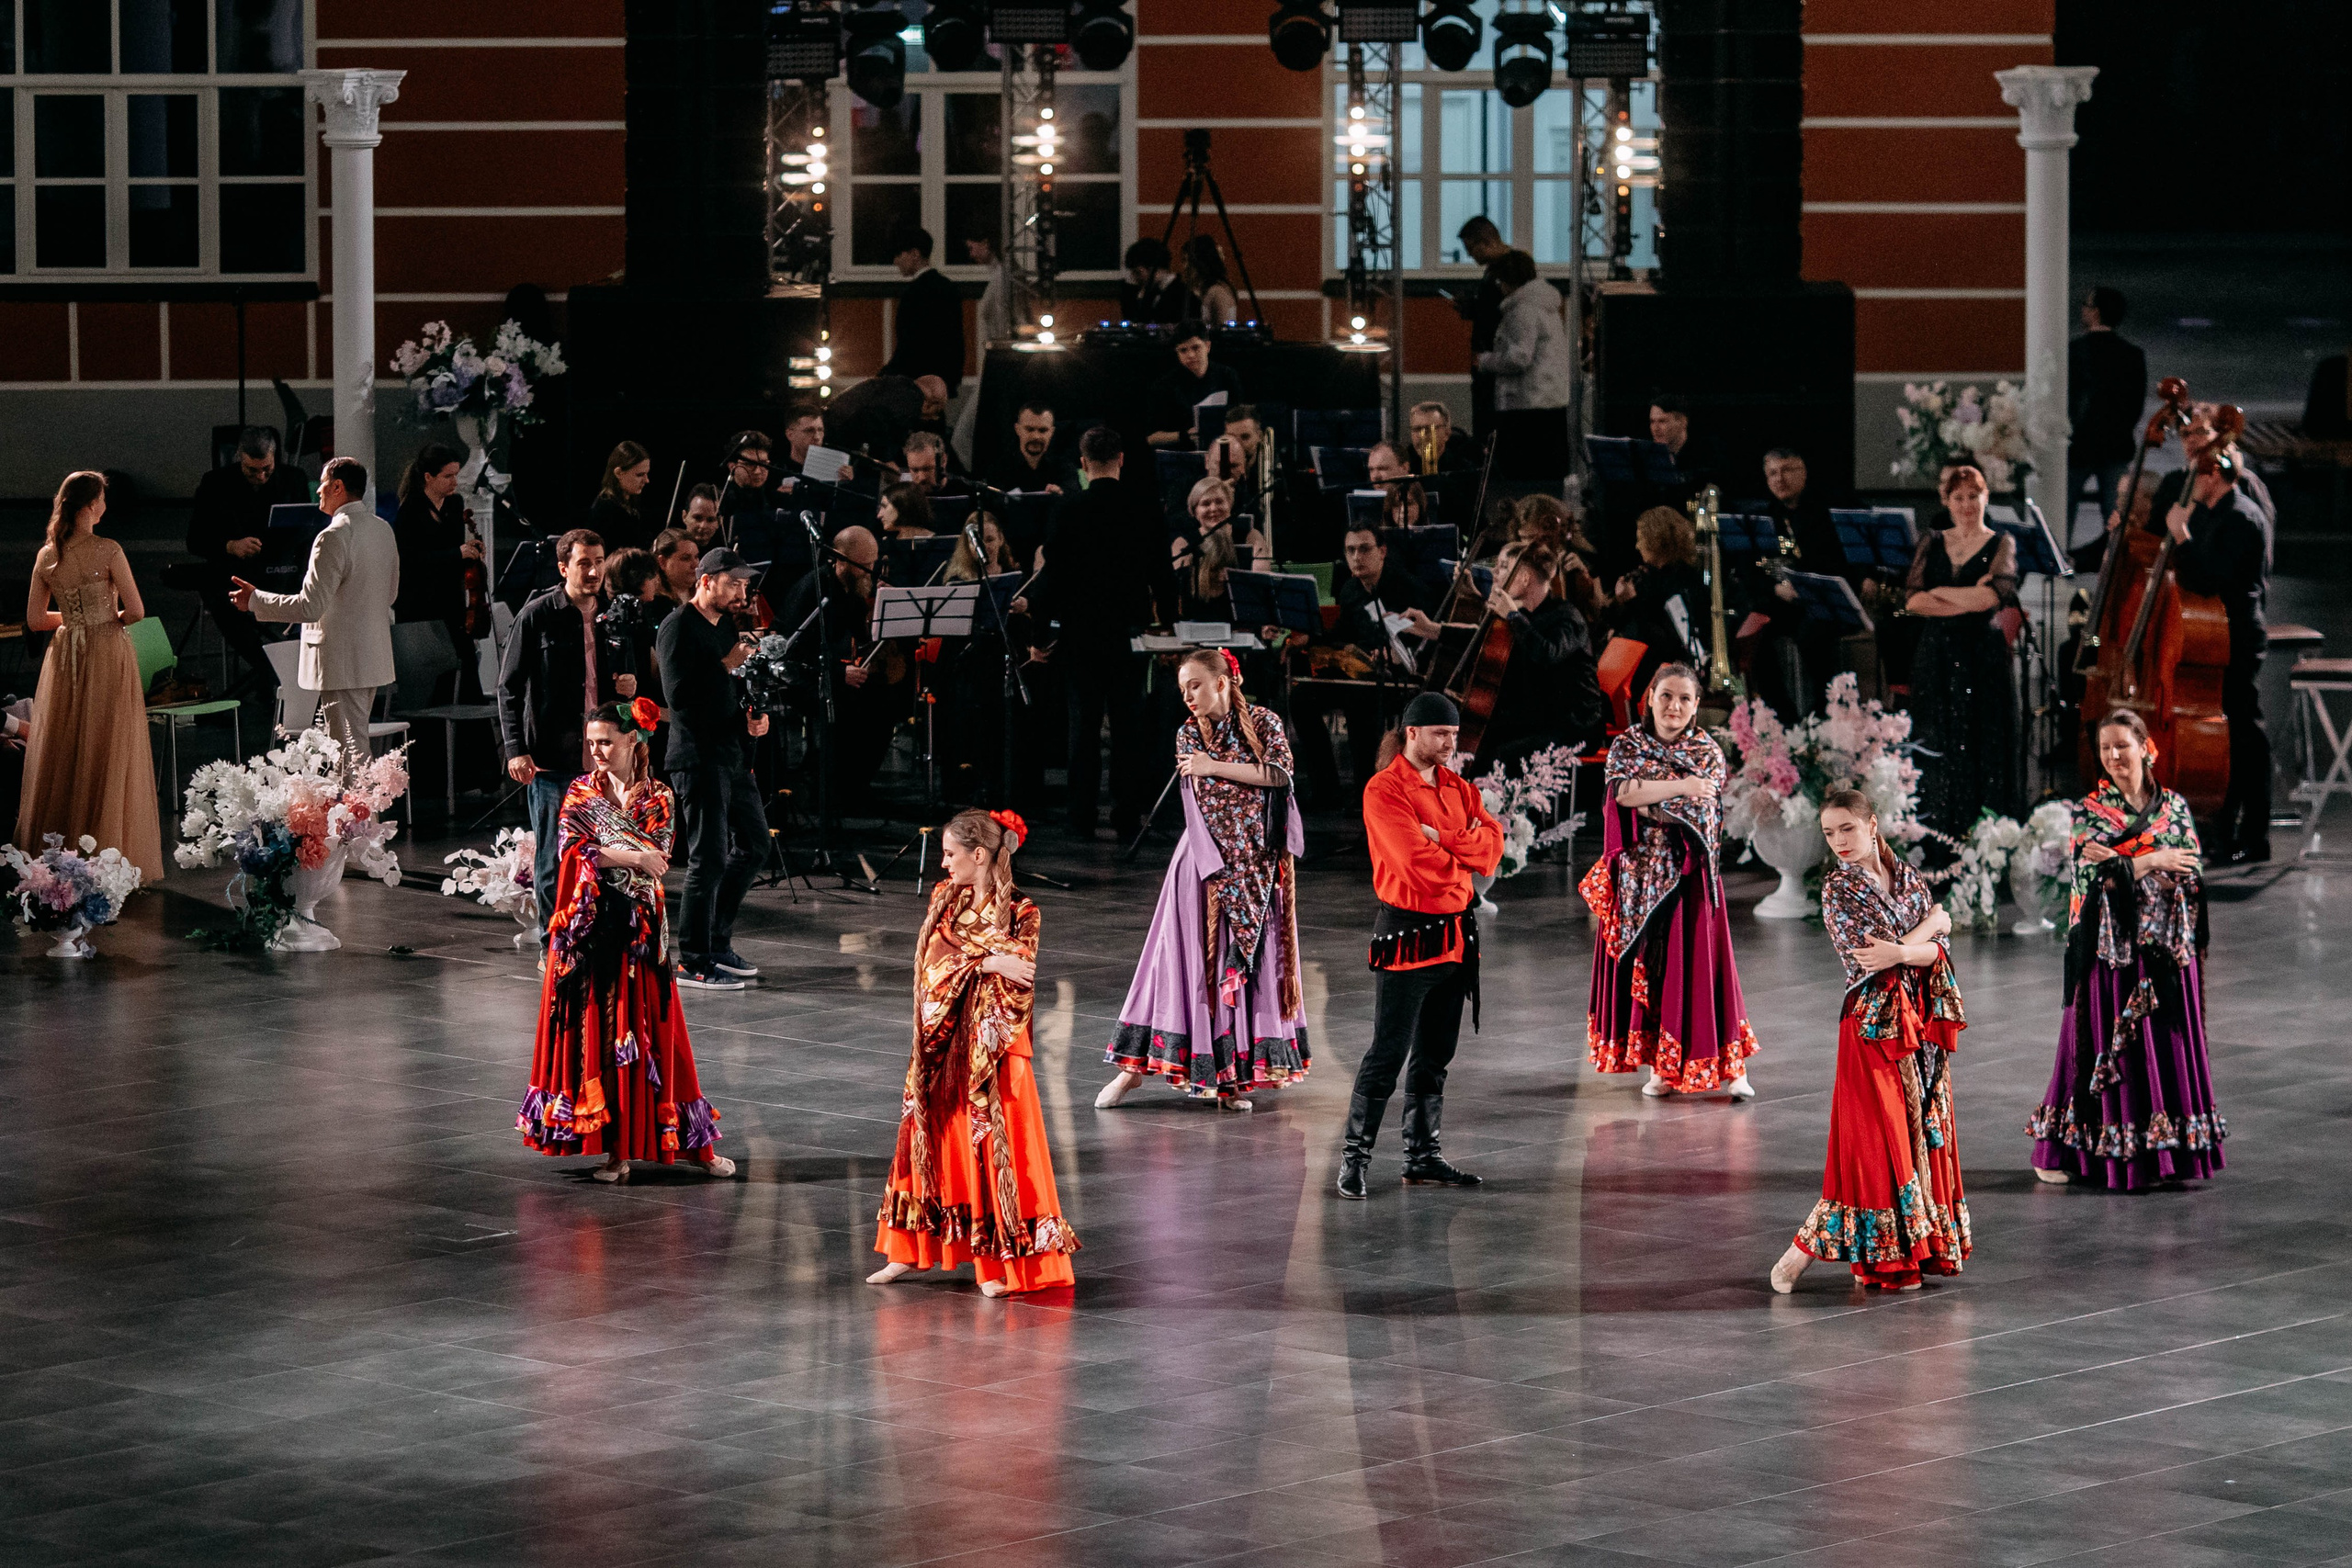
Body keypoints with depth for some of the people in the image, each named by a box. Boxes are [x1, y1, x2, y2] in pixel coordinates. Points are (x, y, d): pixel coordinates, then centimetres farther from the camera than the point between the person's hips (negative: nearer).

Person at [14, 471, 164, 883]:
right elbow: (137, 611, -13)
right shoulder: (108, 552, -13)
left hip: (65, 658, 4)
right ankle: (107, 855, 3)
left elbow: (35, 620, 6)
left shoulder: (47, 556, 1)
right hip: (108, 656, -4)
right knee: (107, 757, 2)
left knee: (61, 756, 12)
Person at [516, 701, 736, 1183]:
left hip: (638, 927, -1)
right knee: (595, 1032, -1)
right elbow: (571, 853, -9)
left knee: (650, 1031, 0)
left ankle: (690, 1143, 5)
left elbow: (655, 859, -9)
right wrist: (633, 856, -13)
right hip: (588, 926, 1)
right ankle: (617, 1145, 3)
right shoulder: (580, 793, 5)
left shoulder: (658, 799, 4)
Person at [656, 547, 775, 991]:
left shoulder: (725, 625, 16)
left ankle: (717, 941, 25)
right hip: (697, 758, -10)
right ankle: (693, 962, -2)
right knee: (709, 858, -8)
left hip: (731, 753, 10)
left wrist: (753, 717, 10)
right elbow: (680, 696, -21)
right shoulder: (678, 629, -12)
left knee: (753, 846, 14)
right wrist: (726, 665, -18)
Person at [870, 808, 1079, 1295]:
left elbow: (1018, 980, -17)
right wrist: (987, 962, -18)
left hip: (991, 1047, -5)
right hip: (941, 1045, 5)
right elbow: (933, 964, -5)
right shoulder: (944, 899, 5)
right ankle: (907, 1249, 20)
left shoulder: (1019, 913, -9)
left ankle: (999, 1262, 2)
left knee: (992, 1150, -4)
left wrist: (963, 958, -18)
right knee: (928, 1142, 11)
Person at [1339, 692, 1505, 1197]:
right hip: (1407, 934, -7)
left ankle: (1422, 1156, 18)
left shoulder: (1458, 789, 13)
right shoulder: (1385, 791, -11)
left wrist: (1441, 840, -16)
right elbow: (1420, 865, -21)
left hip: (1457, 933, 7)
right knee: (1388, 1052, -8)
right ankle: (1354, 1157, -3)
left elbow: (1492, 846, -1)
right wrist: (1466, 857, -4)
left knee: (1435, 1056, 12)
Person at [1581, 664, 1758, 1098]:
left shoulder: (1708, 753, 2)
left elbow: (1697, 812, -10)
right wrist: (1680, 787, -17)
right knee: (1644, 965, 1)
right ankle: (1659, 1067, 9)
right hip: (1638, 877, 2)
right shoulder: (1626, 746, 5)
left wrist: (1644, 799, -10)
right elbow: (1623, 791, -13)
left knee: (1698, 964, -4)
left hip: (1686, 876, -2)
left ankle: (1732, 1068, -1)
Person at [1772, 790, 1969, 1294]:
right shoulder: (1839, 890, -4)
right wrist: (1930, 924, -9)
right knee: (1875, 1137, -8)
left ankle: (1919, 1245, 12)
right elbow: (1866, 955, -14)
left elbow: (1940, 951, -1)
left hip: (1920, 1022, 5)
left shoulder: (1908, 878, 9)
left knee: (1924, 1131, 5)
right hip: (1872, 1021, -5)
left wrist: (1899, 953, -19)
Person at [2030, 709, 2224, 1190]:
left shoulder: (2174, 808, 6)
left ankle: (2175, 1150, 9)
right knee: (2110, 1044, -2)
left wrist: (2118, 862, -14)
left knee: (2169, 1043, 3)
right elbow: (2091, 875, -11)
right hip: (2111, 947, -2)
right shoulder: (2090, 811, 1)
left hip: (2166, 948, 2)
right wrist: (2152, 861, -17)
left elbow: (2189, 877, -3)